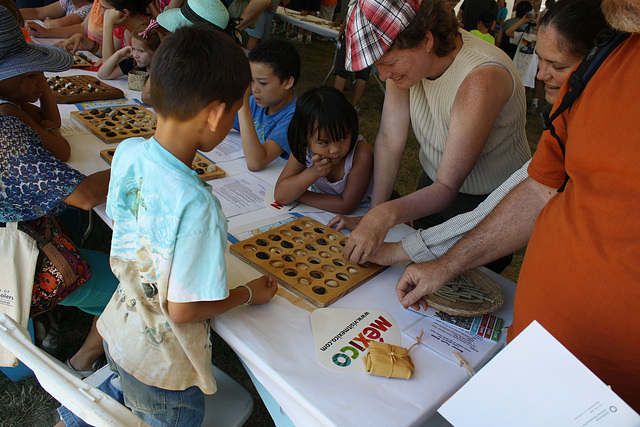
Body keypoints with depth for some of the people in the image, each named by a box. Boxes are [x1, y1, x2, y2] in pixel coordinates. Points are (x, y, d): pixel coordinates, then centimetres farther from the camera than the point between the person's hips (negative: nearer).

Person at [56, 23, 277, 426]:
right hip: (163, 367, -7)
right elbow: (182, 310, -25)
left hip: (120, 329, 7)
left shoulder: (128, 152, -13)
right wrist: (249, 294, -11)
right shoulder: (197, 205, -36)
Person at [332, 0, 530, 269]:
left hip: (488, 205, -5)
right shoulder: (401, 56, -16)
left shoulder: (482, 79, -35)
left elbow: (447, 187, -34)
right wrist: (373, 218, -16)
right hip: (432, 188, 6)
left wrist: (387, 214, -51)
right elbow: (389, 140, -13)